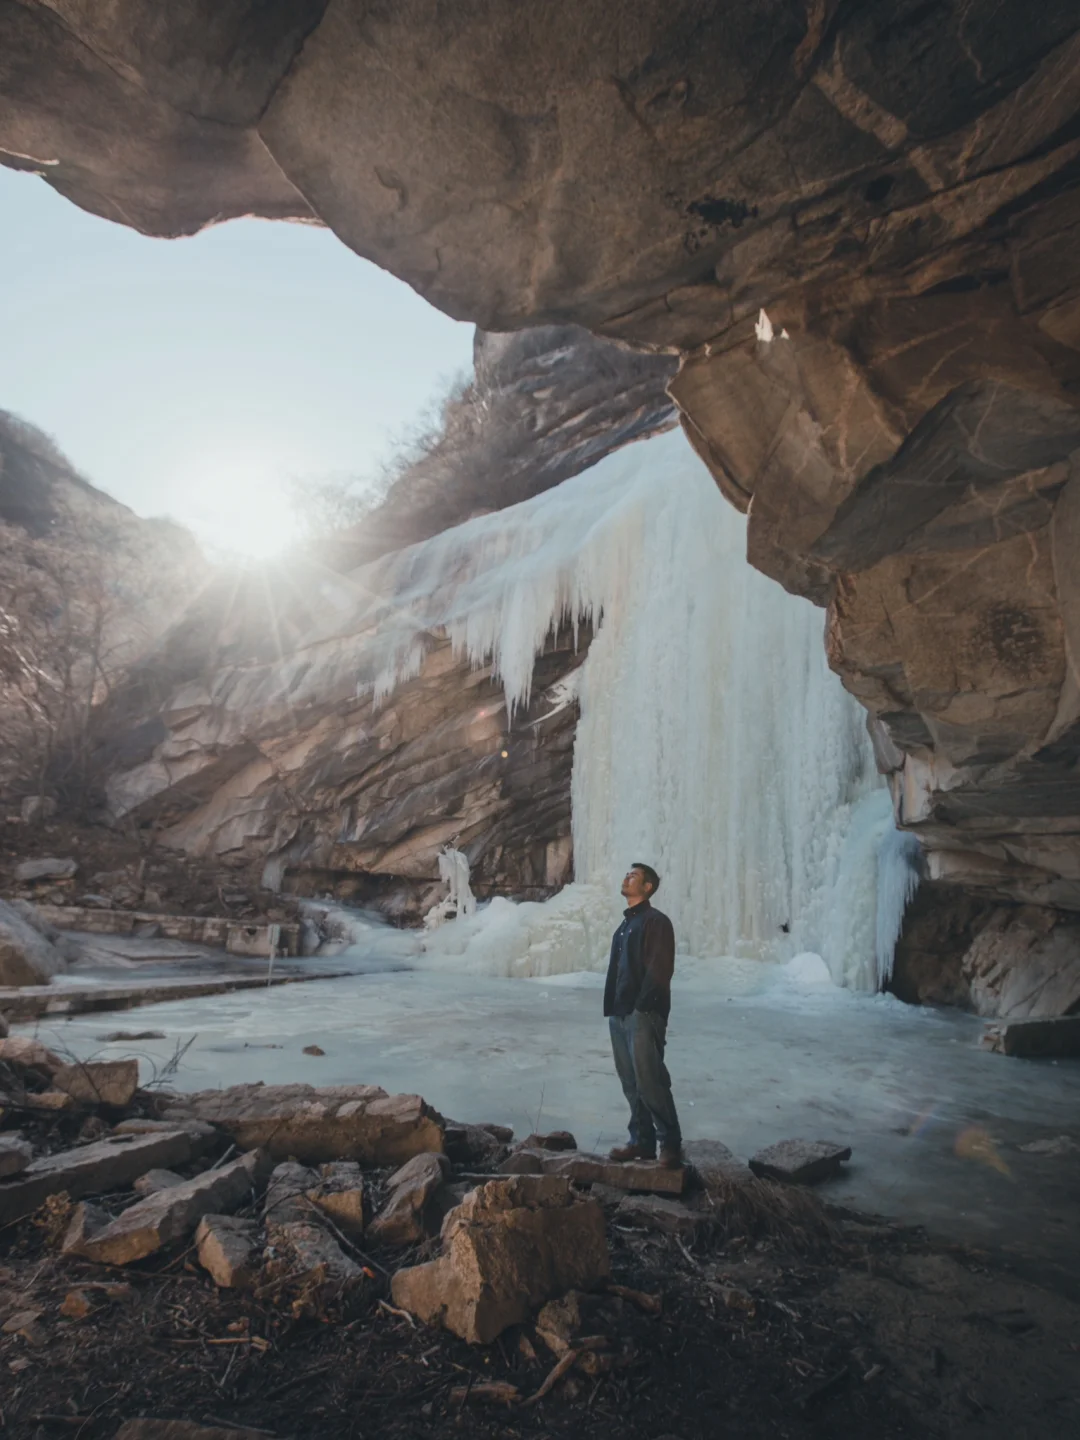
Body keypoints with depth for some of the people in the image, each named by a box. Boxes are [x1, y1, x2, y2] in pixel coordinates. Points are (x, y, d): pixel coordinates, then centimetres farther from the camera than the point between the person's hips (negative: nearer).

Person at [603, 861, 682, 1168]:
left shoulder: (656, 922, -8)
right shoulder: (624, 926, 19)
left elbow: (660, 969, -16)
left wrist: (643, 1007, -17)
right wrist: (611, 1008, 14)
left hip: (643, 1015, -8)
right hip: (620, 1015, 8)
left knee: (649, 1081, -8)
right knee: (631, 1083, 11)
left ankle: (670, 1143, 4)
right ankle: (642, 1141, 19)